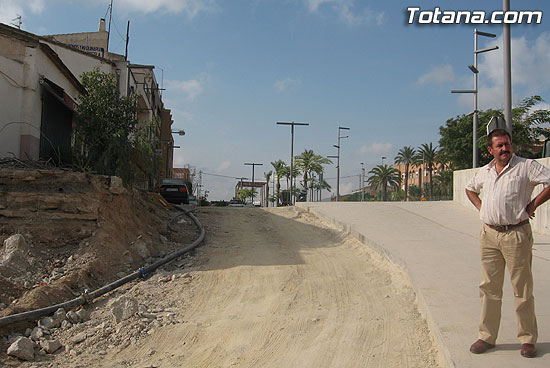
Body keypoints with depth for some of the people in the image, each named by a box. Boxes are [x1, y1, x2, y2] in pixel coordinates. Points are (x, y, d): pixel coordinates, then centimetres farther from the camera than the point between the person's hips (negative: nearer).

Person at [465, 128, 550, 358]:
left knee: (522, 289, 3)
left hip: (516, 233, -4)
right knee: (489, 288, 9)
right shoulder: (484, 172, 14)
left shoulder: (526, 166, -3)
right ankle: (487, 336, 19)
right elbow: (470, 189, 31)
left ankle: (527, 339, 16)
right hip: (488, 234, 5)